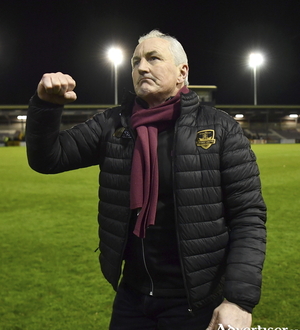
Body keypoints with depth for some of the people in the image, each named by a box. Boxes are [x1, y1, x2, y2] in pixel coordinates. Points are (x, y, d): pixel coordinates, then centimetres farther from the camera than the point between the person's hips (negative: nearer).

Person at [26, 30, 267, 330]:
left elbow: (248, 216, -11)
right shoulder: (113, 124, 1)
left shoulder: (220, 129, -9)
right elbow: (47, 158, 3)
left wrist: (240, 299, -20)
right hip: (131, 296, 4)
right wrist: (46, 104, -15)